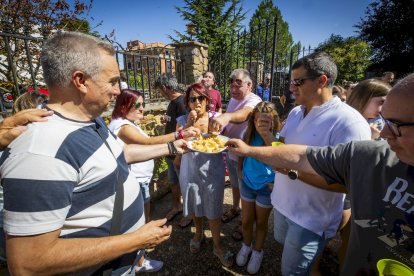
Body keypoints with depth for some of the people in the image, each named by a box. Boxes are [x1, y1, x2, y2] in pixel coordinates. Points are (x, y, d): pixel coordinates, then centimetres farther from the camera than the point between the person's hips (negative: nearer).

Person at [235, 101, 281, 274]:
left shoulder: (277, 137, -21)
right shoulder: (250, 134, -11)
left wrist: (265, 133, -54)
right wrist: (240, 170, 1)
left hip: (266, 188, -3)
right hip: (247, 184, 3)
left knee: (261, 222, 18)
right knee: (246, 221, 18)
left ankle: (257, 252, 43)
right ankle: (246, 246, 46)